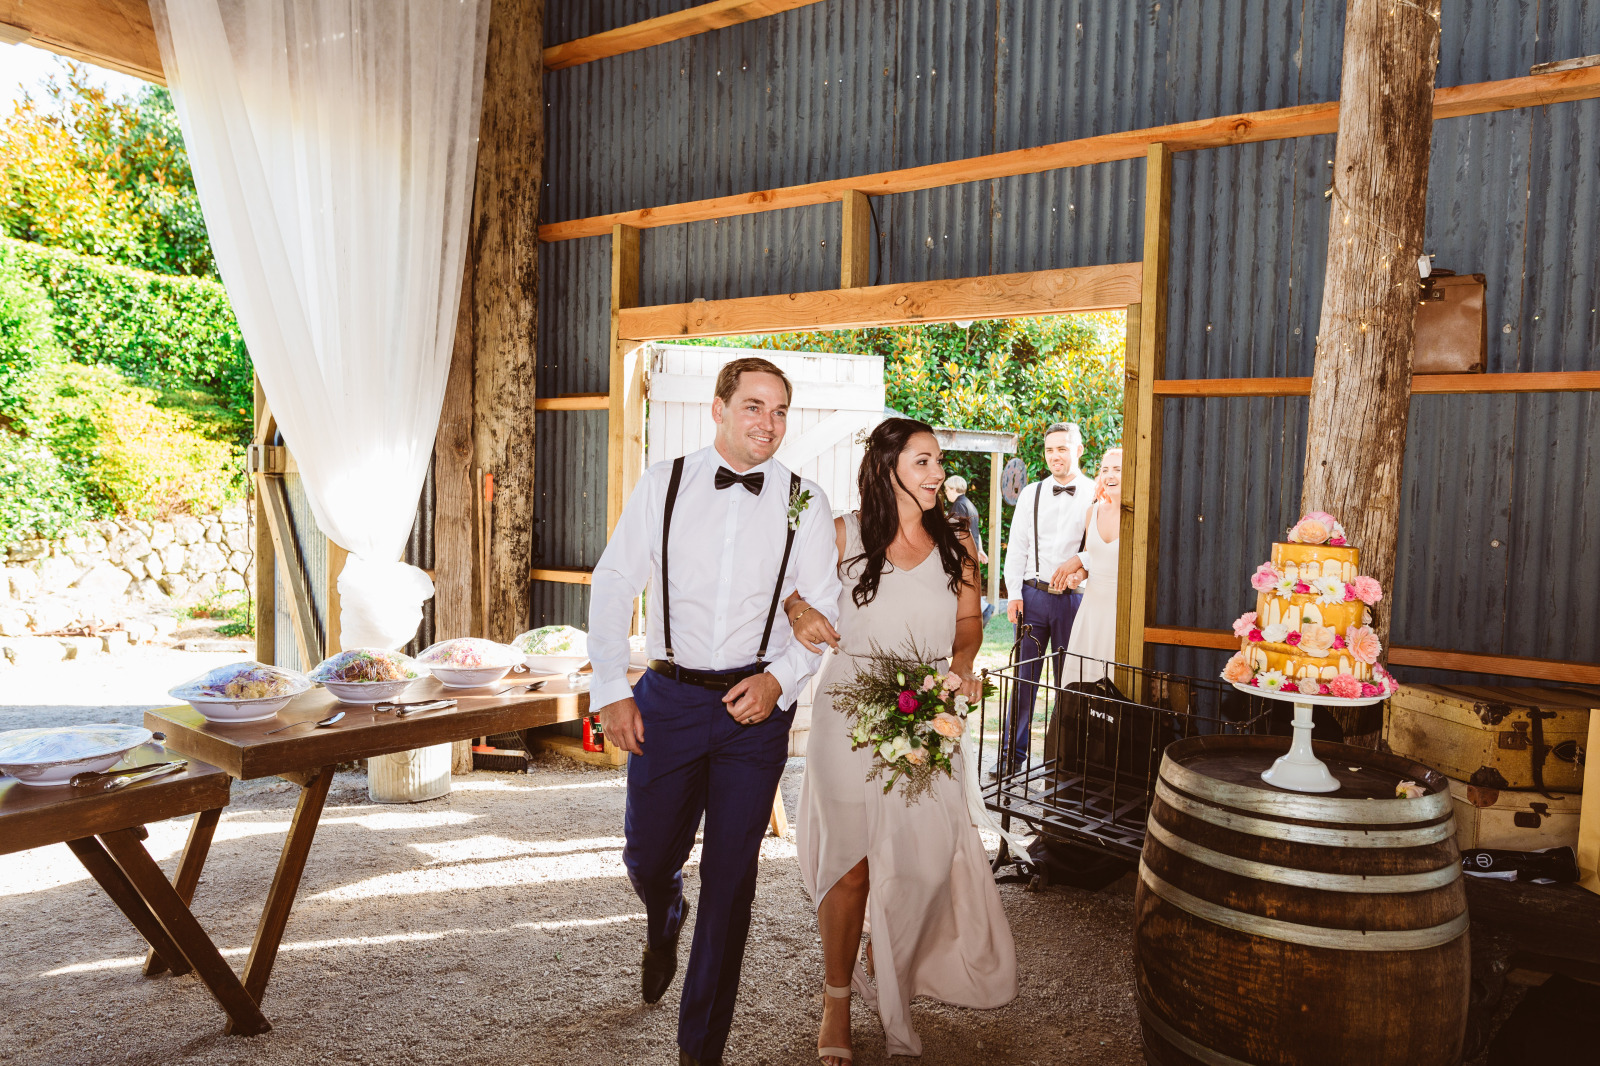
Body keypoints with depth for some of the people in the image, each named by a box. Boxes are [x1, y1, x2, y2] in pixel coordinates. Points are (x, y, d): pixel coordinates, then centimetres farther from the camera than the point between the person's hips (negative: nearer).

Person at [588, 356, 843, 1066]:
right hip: (668, 697, 1)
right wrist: (611, 691, -4)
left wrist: (780, 678, -12)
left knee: (730, 878, 4)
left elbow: (826, 610, 3)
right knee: (647, 857, 11)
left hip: (756, 704, 0)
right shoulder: (663, 484, -1)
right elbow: (612, 585, 1)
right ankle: (663, 924, 51)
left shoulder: (804, 503, -1)